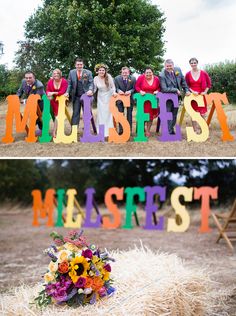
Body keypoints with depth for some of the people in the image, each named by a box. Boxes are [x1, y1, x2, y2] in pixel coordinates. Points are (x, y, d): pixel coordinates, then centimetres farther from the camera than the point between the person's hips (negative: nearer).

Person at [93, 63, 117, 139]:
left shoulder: (108, 76, -13)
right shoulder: (96, 78, -7)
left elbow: (113, 86, -7)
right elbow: (95, 89, 2)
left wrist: (114, 92, -24)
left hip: (108, 97, -2)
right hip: (101, 98, 2)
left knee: (108, 114, -2)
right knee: (101, 114, 3)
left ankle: (108, 132, 4)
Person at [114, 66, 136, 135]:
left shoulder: (133, 78, -10)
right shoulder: (117, 78, -8)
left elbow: (134, 88, -7)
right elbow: (116, 88, -6)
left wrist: (130, 91, -27)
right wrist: (118, 90, -28)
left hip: (130, 98, -1)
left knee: (129, 114, 8)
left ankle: (129, 129, 15)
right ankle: (120, 129, 12)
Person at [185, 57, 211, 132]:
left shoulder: (203, 73, -2)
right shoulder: (188, 74, -1)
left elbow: (209, 83, 7)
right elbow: (186, 85, 5)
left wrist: (205, 91, -3)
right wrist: (192, 91, -9)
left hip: (201, 96, 0)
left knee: (202, 114, 1)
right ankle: (195, 131, 7)